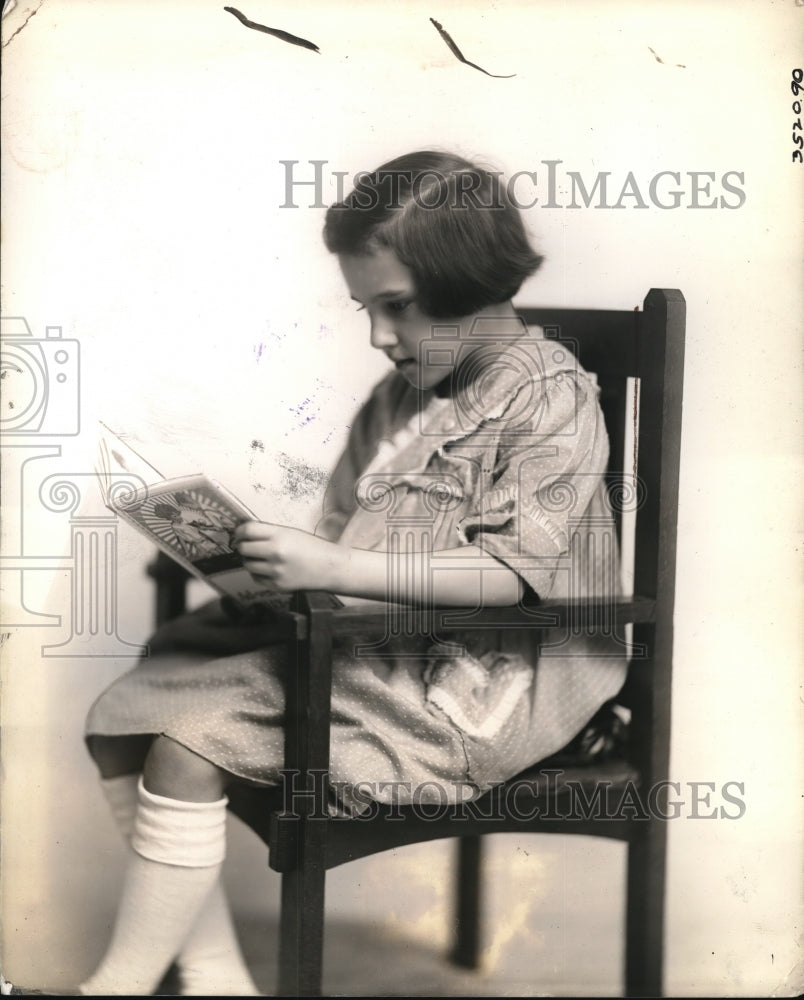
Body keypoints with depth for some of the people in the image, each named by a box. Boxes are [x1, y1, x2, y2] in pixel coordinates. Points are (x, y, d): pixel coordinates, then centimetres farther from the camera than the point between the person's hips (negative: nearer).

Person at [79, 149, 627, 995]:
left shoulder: (549, 396, -9)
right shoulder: (398, 397, 14)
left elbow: (511, 574, -20)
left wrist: (334, 569, -27)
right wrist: (256, 553, -5)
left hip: (472, 686, -9)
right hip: (369, 646, 9)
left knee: (188, 742, -20)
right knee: (125, 713, -2)